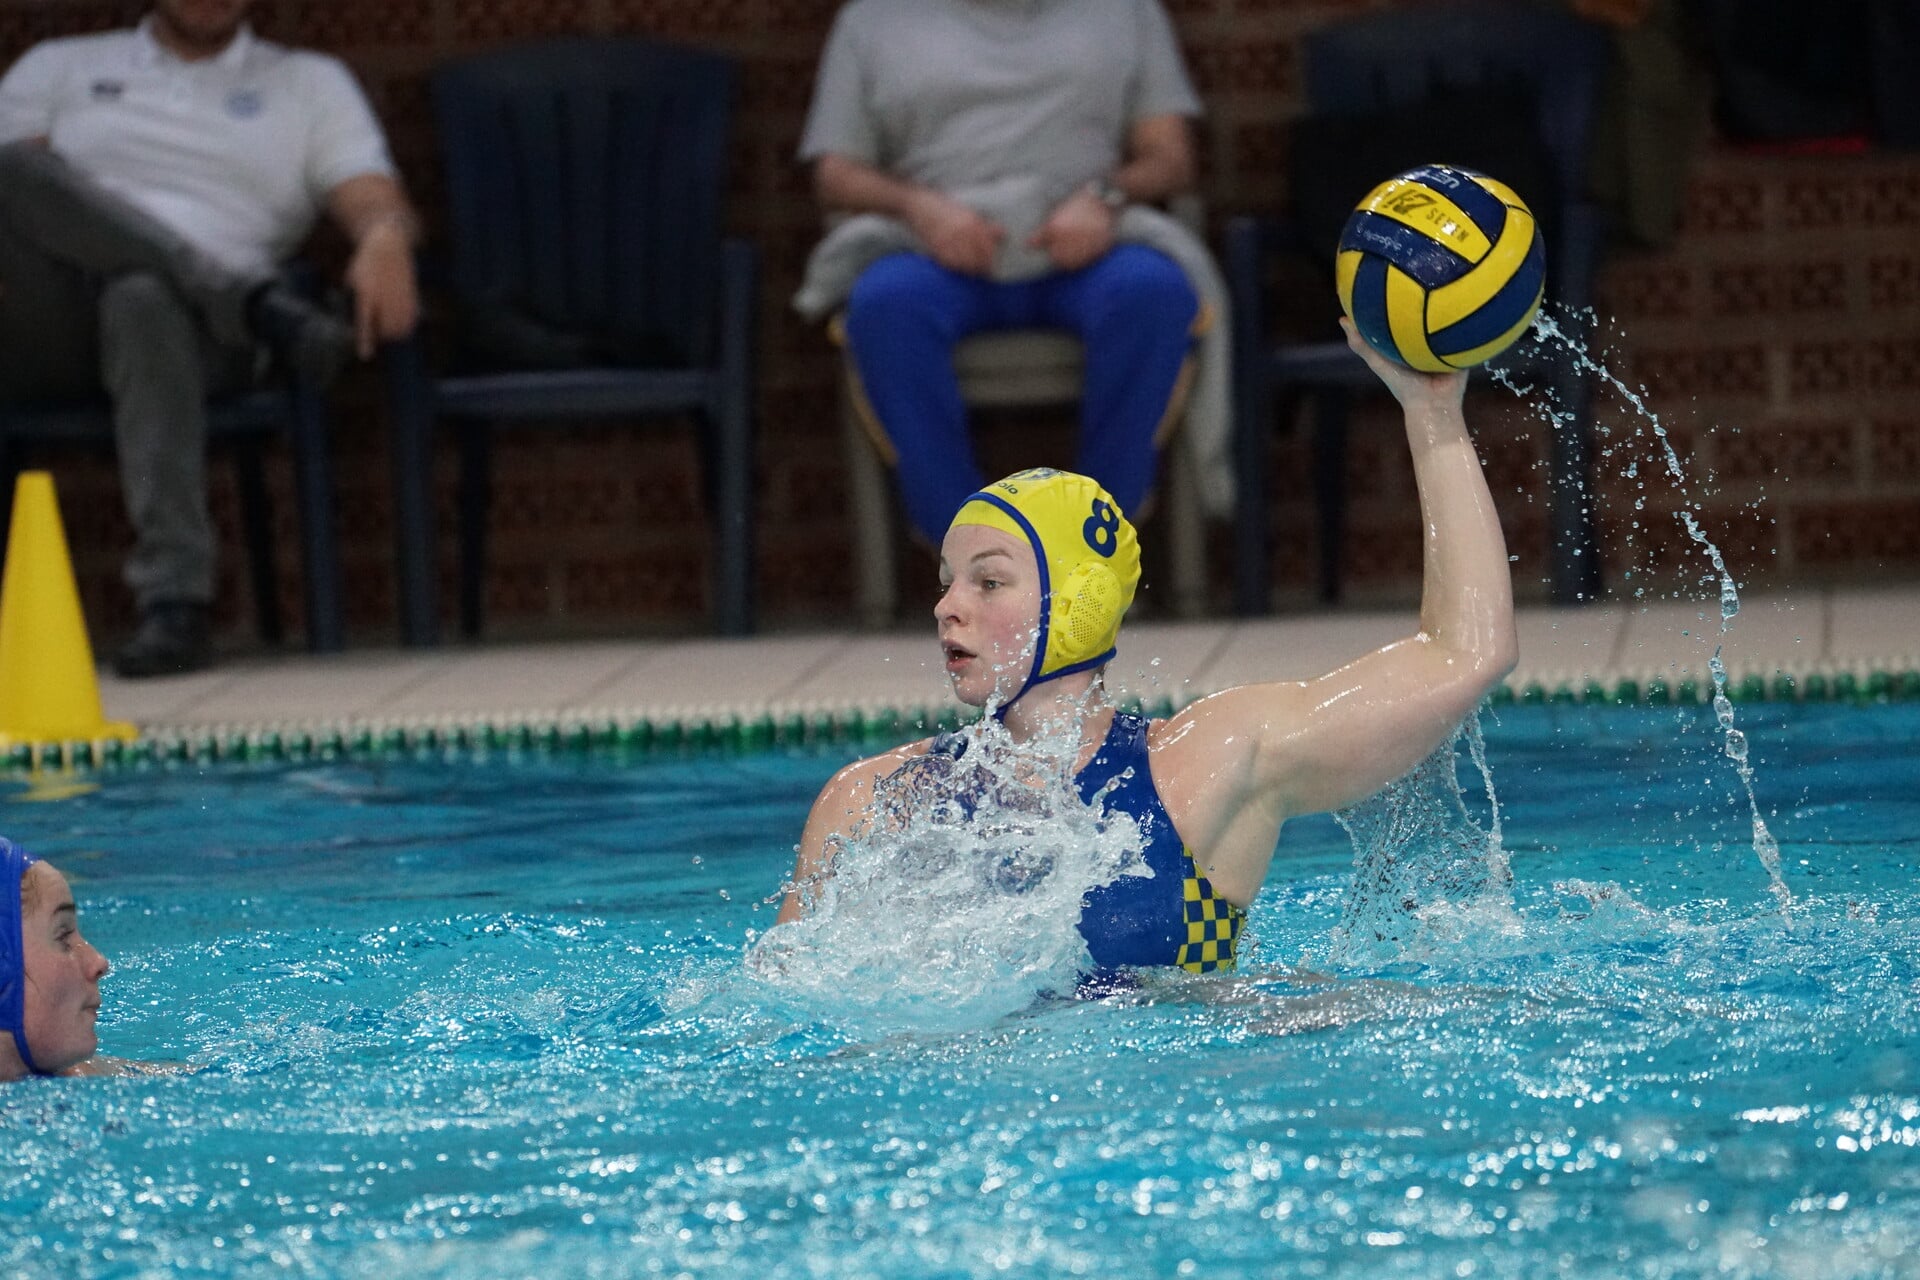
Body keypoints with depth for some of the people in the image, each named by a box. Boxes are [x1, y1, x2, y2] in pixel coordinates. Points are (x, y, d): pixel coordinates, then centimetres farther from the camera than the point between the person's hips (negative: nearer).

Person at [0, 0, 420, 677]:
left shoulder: (310, 84, 24)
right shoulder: (59, 68, 27)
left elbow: (378, 202, 8)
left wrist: (384, 240, -19)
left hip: (198, 324, -1)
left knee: (144, 301, -40)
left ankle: (175, 601, -47)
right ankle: (261, 304, -28)